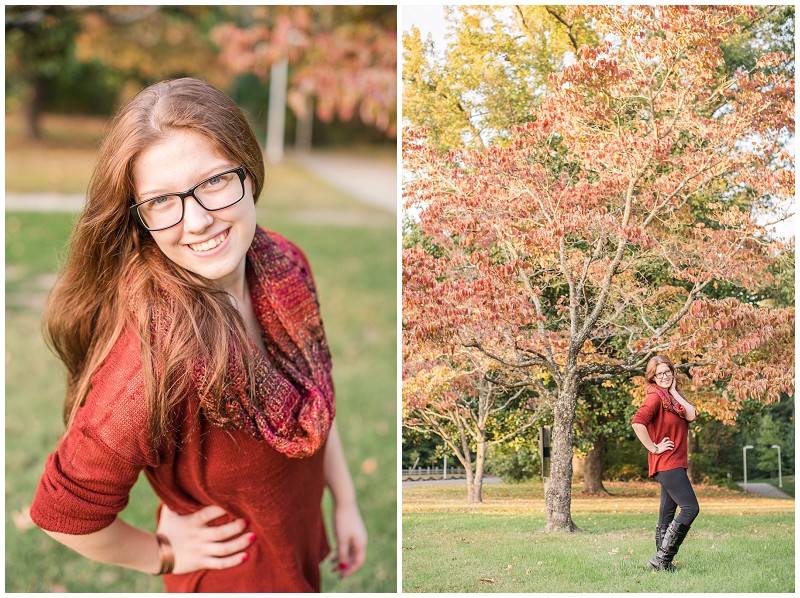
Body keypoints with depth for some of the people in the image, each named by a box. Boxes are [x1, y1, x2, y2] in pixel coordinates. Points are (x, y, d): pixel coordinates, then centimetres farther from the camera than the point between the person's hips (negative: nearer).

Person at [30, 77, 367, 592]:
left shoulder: (284, 264, -15)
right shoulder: (157, 354, -37)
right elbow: (64, 514, -29)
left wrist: (346, 501, 7)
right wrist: (162, 554, -13)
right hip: (235, 576, -6)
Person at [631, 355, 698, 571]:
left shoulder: (672, 397, 15)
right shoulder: (655, 397, -12)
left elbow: (691, 415, -2)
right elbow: (637, 423, -27)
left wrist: (674, 392, -1)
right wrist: (653, 447, -19)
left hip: (675, 463, 9)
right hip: (667, 463, -9)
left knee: (667, 514, 11)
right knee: (690, 508, -15)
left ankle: (662, 562, 15)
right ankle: (662, 559, -14)